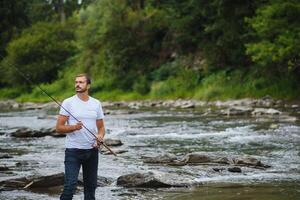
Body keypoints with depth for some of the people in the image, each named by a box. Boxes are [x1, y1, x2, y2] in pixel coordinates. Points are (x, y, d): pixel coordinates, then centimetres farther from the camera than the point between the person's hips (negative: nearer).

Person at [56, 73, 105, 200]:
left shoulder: (96, 104, 8)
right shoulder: (68, 103, -3)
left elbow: (101, 127, 13)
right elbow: (59, 128, -5)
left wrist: (100, 136, -9)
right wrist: (74, 127, -23)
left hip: (92, 150, 4)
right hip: (73, 151, -4)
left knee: (91, 185, 11)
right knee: (70, 186, -13)